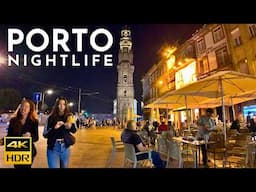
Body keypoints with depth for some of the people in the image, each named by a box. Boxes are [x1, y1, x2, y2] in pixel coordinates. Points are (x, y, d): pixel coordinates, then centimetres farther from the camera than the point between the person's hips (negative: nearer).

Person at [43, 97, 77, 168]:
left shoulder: (69, 117, -2)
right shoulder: (51, 117, -6)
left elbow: (74, 130, -2)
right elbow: (45, 134, -7)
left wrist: (70, 126, -23)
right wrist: (54, 128, -23)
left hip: (65, 147, 3)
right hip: (53, 148, -2)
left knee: (64, 167, 18)